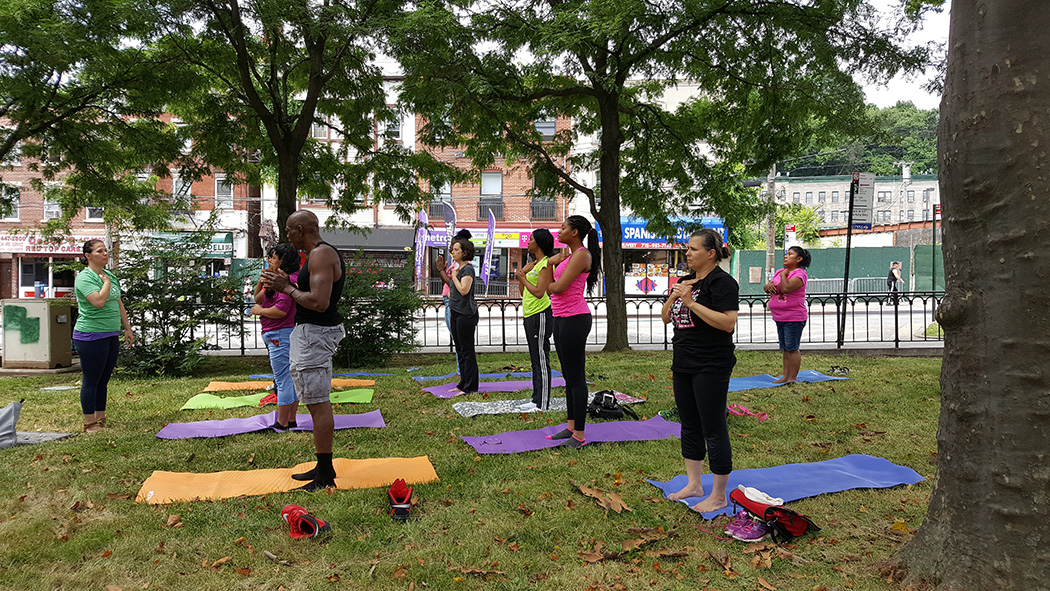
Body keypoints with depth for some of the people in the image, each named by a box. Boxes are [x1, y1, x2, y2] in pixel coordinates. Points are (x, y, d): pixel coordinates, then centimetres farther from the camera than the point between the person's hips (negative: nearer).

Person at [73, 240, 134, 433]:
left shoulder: (111, 276, 15)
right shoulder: (84, 278, -10)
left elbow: (119, 304, 22)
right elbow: (99, 301, -26)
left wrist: (127, 327, 20)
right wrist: (106, 282, -12)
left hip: (111, 335, 8)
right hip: (91, 336, -8)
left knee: (103, 380, 13)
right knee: (91, 381, -1)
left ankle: (101, 420, 22)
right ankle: (90, 424, 8)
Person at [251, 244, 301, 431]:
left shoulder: (288, 280, -16)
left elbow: (281, 310, -25)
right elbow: (258, 299, 22)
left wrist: (259, 310, -9)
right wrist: (261, 281, 6)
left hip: (281, 336, -11)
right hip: (284, 335, 11)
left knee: (283, 380, -4)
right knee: (291, 378, 14)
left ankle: (282, 424, 3)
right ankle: (291, 420, 21)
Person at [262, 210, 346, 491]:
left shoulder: (321, 255, -17)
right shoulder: (319, 253, 17)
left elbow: (319, 303, -26)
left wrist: (287, 288, -13)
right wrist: (286, 284, 13)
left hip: (315, 333, -11)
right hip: (311, 332, 11)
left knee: (318, 404, -6)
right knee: (318, 402, 16)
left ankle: (325, 477, 0)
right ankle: (323, 466, 27)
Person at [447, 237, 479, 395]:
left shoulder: (468, 269, -12)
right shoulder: (458, 268, 16)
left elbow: (464, 290, -24)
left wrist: (454, 276, -12)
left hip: (466, 314, -10)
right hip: (456, 313, 10)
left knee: (467, 351, -5)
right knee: (460, 350, 15)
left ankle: (470, 388, 1)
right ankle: (463, 384, 24)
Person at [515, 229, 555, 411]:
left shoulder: (546, 264, -12)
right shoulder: (535, 264, 18)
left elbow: (539, 292, -21)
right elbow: (523, 292, 20)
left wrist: (523, 279, -9)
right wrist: (522, 274, 7)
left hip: (540, 316, -10)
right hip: (530, 315, 10)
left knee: (541, 360, -6)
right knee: (536, 360, 14)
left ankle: (542, 403, -2)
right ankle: (538, 398, 21)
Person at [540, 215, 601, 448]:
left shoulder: (581, 255, -12)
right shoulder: (569, 255, 17)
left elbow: (558, 287, -20)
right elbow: (548, 288, 12)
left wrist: (550, 285, 1)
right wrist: (551, 263, 4)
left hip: (574, 320, -10)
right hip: (560, 318, 10)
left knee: (576, 378, -5)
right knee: (568, 376, 15)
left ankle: (579, 435, 0)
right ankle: (571, 426, 25)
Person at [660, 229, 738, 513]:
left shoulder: (722, 282, -12)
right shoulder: (686, 281, 14)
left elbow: (728, 322, -23)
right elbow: (666, 317, 16)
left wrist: (692, 303, -22)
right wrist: (673, 296, -3)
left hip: (711, 368, -9)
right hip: (683, 365, 9)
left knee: (713, 429, -2)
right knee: (689, 426, 16)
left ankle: (719, 496, 10)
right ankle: (694, 484, 30)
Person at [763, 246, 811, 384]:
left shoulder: (799, 273, -12)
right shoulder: (780, 272, 15)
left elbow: (786, 288, -27)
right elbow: (766, 288, 15)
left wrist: (783, 275, -12)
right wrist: (768, 285, -8)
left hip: (794, 318, -9)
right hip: (780, 317, 9)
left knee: (792, 348, -4)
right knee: (785, 348, 13)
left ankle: (793, 378, 3)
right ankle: (785, 376, 20)